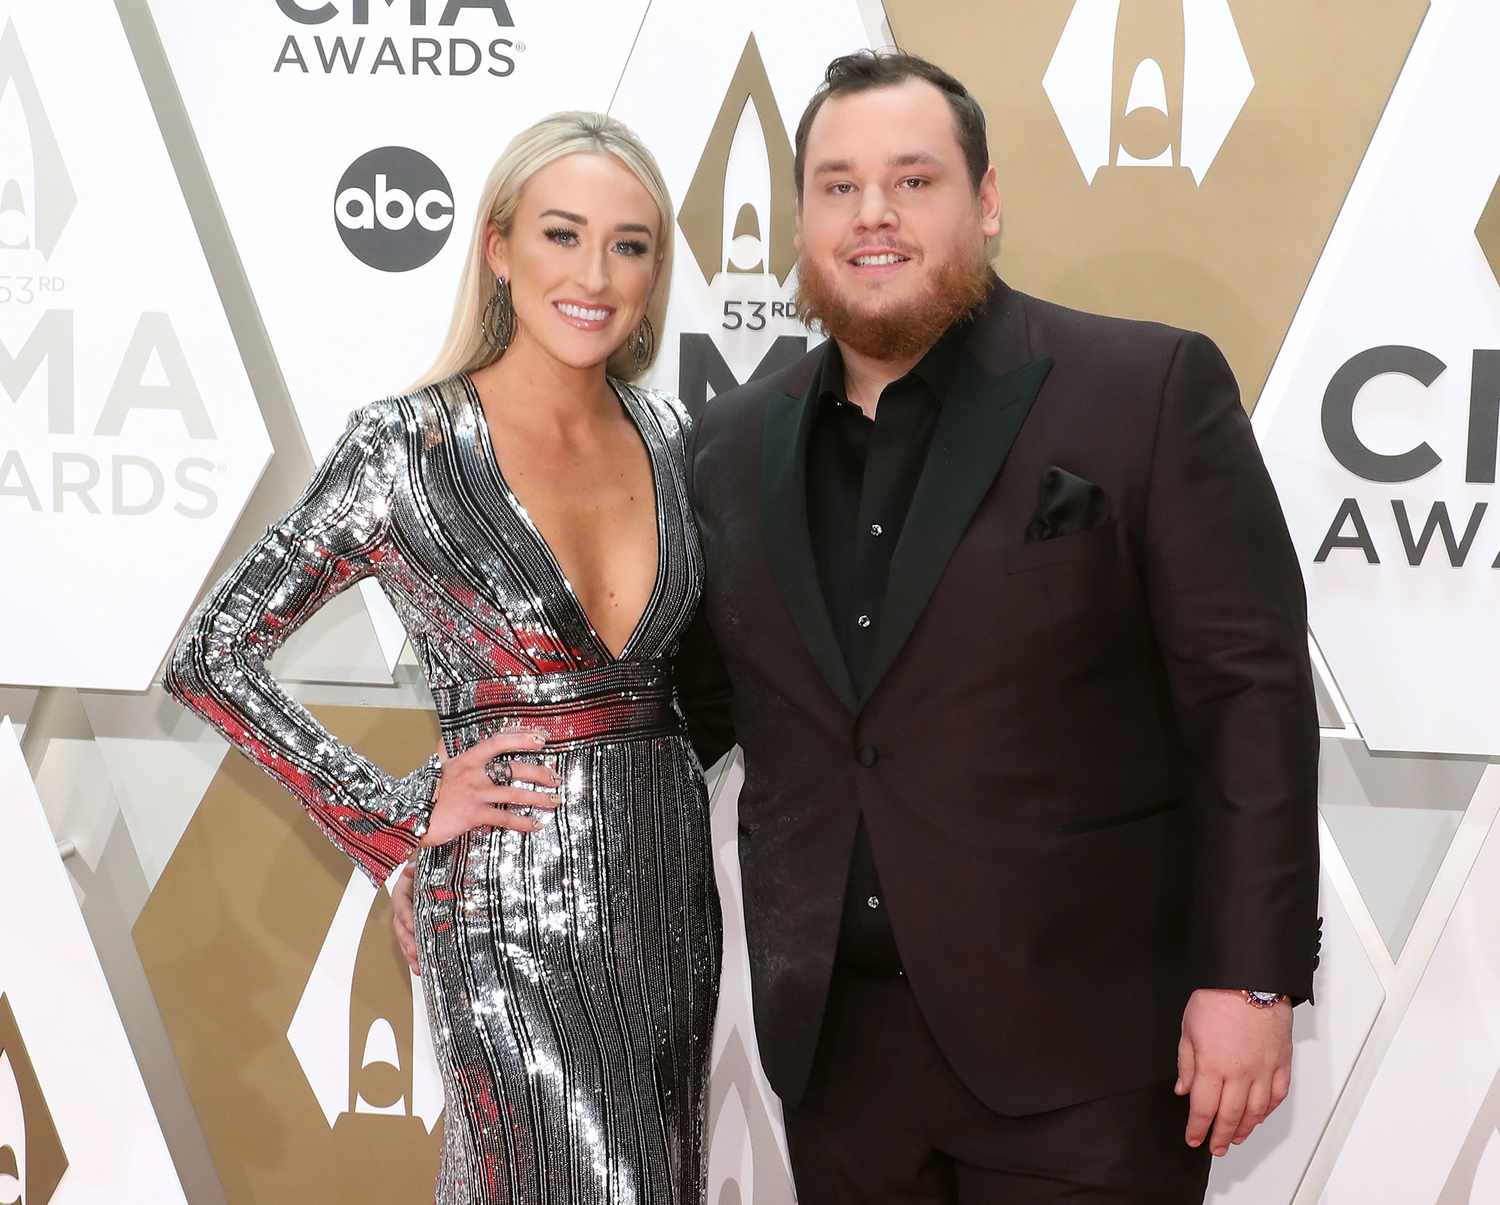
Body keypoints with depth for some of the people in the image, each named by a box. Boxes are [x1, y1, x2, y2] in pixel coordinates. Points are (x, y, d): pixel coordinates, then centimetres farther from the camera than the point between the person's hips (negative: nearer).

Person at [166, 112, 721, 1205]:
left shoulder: (667, 434, 5)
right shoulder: (407, 446, -11)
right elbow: (213, 656, -8)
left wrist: (665, 769, 6)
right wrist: (401, 816, -10)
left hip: (672, 887, 6)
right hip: (514, 912, -6)